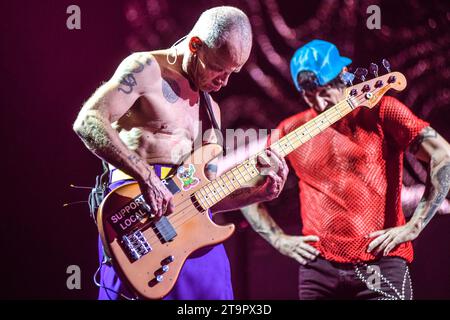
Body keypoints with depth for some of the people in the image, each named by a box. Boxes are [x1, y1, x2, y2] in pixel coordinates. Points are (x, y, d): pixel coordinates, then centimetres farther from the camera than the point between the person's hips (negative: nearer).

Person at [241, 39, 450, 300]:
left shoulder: (381, 112, 1)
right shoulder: (291, 130, 8)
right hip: (318, 267, 3)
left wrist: (414, 226, -8)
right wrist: (279, 239, 5)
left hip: (382, 263, -2)